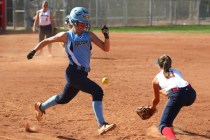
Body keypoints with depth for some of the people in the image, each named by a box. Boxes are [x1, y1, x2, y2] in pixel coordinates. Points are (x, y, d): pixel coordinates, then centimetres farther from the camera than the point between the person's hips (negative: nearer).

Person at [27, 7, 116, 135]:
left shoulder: (89, 35, 9)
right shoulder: (66, 36, -1)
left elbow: (106, 48, 4)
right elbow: (47, 41, 12)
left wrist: (106, 36, -12)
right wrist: (34, 51, 6)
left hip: (82, 74, 6)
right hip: (74, 72, -6)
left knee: (64, 98, 24)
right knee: (97, 91, -22)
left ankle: (41, 107, 49)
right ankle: (102, 125, -23)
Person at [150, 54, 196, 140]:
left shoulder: (157, 78, 26)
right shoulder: (177, 71, 34)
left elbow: (157, 99, 39)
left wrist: (153, 108, 57)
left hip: (177, 95, -5)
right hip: (191, 93, 5)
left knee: (163, 125, -5)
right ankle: (170, 124, 41)